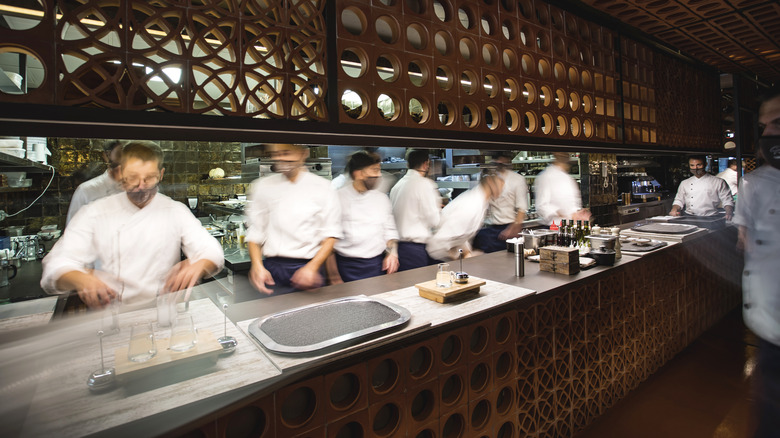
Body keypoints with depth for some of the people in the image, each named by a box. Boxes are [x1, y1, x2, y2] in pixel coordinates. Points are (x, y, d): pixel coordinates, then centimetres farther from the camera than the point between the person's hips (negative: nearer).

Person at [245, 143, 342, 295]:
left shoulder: (321, 187, 0)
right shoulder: (263, 186, 6)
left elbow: (331, 234, -3)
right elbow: (255, 232, 7)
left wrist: (312, 267, -13)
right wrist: (257, 266, -8)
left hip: (308, 268, -1)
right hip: (273, 270, 2)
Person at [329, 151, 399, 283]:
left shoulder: (382, 198, 10)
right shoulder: (338, 198, -3)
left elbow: (390, 231, 17)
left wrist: (392, 253, -2)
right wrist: (333, 276, -7)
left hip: (377, 265, 4)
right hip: (347, 267, -3)